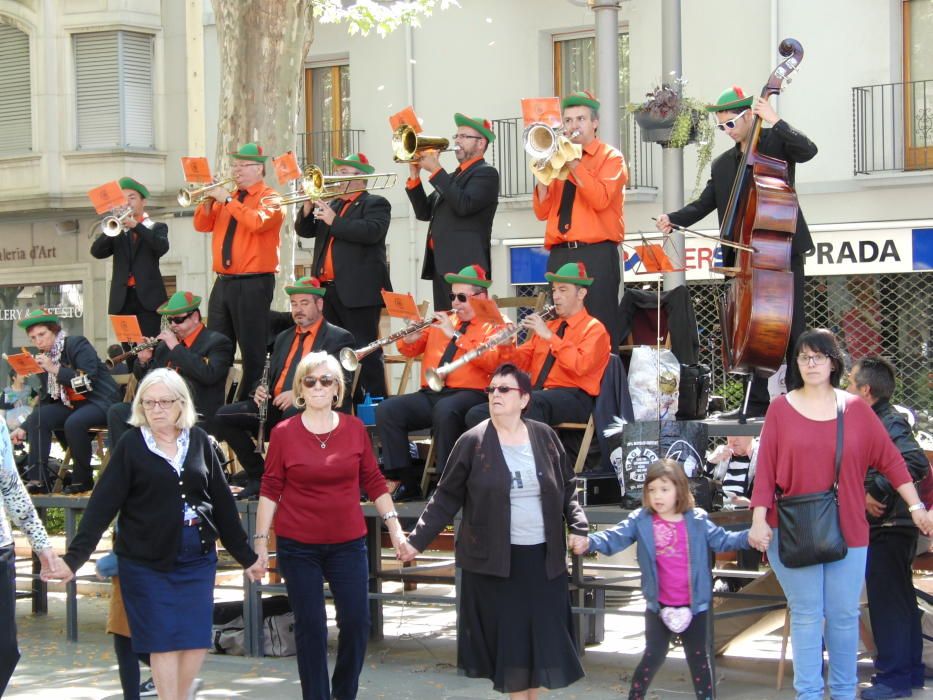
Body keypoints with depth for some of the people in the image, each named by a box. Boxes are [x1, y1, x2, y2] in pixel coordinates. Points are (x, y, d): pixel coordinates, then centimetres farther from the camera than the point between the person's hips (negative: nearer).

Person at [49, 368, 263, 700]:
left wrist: (246, 556, 11)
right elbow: (102, 504, -8)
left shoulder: (198, 440, 4)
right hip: (147, 561, -3)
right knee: (164, 641, 0)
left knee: (196, 640, 2)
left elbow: (222, 501, 9)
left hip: (197, 558, 3)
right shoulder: (131, 445, -4)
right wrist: (74, 557, -16)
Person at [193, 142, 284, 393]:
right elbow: (202, 225, 14)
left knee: (252, 348, -5)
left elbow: (257, 222, -24)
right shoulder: (227, 197, 16)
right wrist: (209, 200, -2)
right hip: (223, 282, 7)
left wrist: (228, 200, -17)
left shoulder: (269, 198, -4)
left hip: (253, 283, -7)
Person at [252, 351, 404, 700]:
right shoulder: (284, 433, -4)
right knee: (310, 627, 3)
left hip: (348, 543, 2)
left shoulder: (354, 428, 1)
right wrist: (261, 539, -4)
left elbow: (373, 481, 7)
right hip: (298, 546, -2)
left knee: (356, 622, 1)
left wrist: (394, 525, 2)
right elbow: (270, 489, -1)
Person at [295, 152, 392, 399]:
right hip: (327, 290, 8)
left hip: (359, 291, -8)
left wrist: (334, 220, -17)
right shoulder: (332, 205, 22)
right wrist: (308, 207, 0)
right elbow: (304, 230, 18)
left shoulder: (375, 204, -1)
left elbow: (371, 232, -19)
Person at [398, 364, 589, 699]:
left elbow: (568, 487, 11)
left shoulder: (544, 436, 3)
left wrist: (578, 525, -3)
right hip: (493, 558, -2)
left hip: (543, 555, 2)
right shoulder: (473, 442, -4)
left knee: (544, 637, 3)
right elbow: (447, 498, -2)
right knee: (506, 639, 0)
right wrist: (417, 540, -8)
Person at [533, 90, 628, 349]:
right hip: (560, 256, 5)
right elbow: (542, 211, 12)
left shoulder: (611, 157, 5)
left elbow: (600, 199, -14)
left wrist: (574, 164, -13)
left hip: (597, 254, -5)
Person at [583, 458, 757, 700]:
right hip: (659, 606, -1)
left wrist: (750, 537, -14)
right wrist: (589, 542, -30)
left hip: (694, 605, 1)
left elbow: (722, 541, 1)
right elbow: (615, 538, -12)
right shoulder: (641, 521, -5)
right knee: (653, 657, 5)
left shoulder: (697, 520, -3)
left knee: (698, 658, 12)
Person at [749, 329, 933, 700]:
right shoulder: (781, 409, 2)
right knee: (805, 614, 1)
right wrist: (759, 519, -9)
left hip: (848, 529, 1)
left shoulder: (856, 409, 4)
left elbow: (889, 459, 6)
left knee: (844, 614, 5)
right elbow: (765, 468, -2)